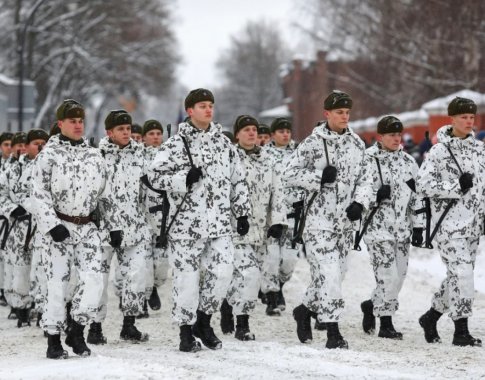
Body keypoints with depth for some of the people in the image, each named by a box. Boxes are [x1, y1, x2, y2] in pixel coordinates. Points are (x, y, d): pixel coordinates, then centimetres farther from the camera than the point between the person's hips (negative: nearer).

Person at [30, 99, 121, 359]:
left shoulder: (94, 155, 12)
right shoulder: (48, 155, -2)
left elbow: (105, 194, 18)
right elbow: (39, 195, -7)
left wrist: (114, 224, 13)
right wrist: (52, 225, -18)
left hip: (87, 227, 4)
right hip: (60, 227, -4)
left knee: (94, 279, -10)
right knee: (57, 282, -4)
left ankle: (76, 332, 5)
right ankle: (53, 340, 7)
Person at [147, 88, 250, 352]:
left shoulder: (223, 143, 13)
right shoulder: (176, 144, -2)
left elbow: (238, 180, 20)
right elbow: (155, 175, -7)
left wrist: (242, 213, 15)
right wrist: (185, 179, -19)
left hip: (220, 223, 4)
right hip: (187, 224, -4)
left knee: (221, 273, -5)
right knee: (186, 277, -1)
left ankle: (203, 321, 16)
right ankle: (186, 330, 14)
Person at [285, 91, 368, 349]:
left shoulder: (357, 144, 9)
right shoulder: (313, 143, -6)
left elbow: (364, 178, 16)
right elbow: (290, 175, -7)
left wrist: (359, 202, -1)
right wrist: (319, 177, -18)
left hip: (345, 219, 6)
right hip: (319, 218, -6)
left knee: (336, 273, 10)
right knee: (327, 273, -13)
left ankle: (306, 309, 34)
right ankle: (333, 332, -10)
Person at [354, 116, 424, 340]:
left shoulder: (407, 161, 13)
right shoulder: (368, 160, -6)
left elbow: (416, 196, 16)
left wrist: (418, 226, 13)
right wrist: (376, 195, -26)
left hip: (402, 228, 6)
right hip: (378, 226, -6)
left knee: (399, 275, 7)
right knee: (387, 275, -10)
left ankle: (372, 305, 30)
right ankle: (385, 323, 0)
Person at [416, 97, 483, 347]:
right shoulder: (439, 151, -8)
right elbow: (422, 184, -14)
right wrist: (456, 186, -20)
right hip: (449, 222, -7)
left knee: (458, 275, 10)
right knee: (462, 273, -15)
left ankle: (431, 317, 28)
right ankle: (461, 331, -9)